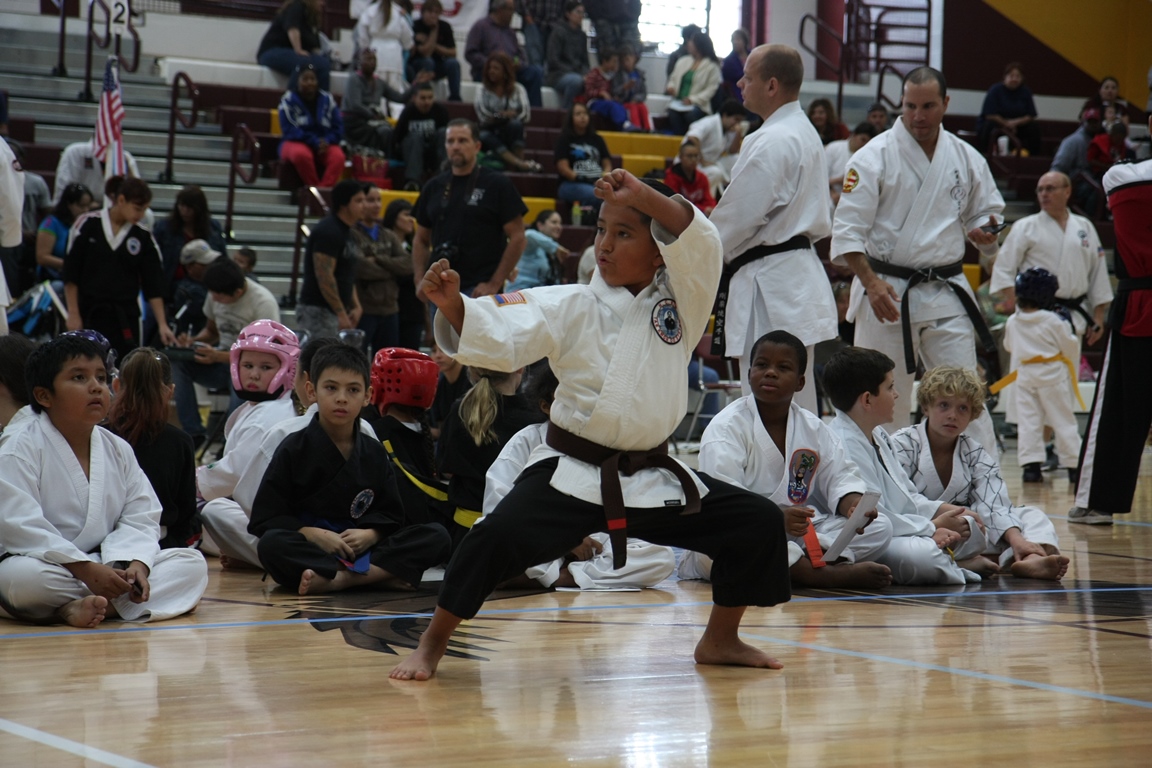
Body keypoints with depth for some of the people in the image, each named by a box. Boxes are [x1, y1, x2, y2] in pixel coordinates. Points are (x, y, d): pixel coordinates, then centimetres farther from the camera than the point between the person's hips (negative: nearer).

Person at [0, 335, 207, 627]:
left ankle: (79, 607, -27)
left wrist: (135, 563, -19)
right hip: (50, 567, -6)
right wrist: (86, 569, -27)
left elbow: (141, 519, 3)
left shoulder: (118, 450, 8)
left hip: (109, 564, 6)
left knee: (193, 564, -11)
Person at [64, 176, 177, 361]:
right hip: (90, 315, -2)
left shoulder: (143, 237, 2)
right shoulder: (87, 225, -4)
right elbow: (71, 275, -2)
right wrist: (73, 314, -4)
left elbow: (154, 285, 3)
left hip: (126, 319, 2)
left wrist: (162, 324, -3)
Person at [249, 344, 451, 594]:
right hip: (309, 549, -3)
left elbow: (390, 515, 10)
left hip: (362, 548, 3)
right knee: (271, 545, -35)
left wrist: (370, 535, -12)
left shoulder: (374, 453, 10)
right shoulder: (294, 449, 0)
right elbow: (265, 518, -4)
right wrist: (314, 534, -18)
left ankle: (337, 579, -31)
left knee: (437, 536, -16)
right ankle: (382, 576, -38)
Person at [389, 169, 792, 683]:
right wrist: (454, 306, -34)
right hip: (573, 473, -3)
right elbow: (499, 338, -14)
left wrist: (642, 196, -27)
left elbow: (699, 243, -15)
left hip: (652, 479, 3)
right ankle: (432, 644, -8)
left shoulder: (681, 302, 2)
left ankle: (720, 640, 20)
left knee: (759, 525, -1)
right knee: (500, 537, -27)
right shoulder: (570, 308, -4)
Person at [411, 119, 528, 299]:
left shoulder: (497, 184, -1)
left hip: (479, 289, -5)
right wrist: (419, 280, 5)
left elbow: (517, 238, -4)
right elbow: (421, 240, 20)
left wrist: (494, 284, -11)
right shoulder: (434, 187, 13)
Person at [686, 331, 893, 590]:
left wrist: (855, 507, -16)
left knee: (879, 529, -9)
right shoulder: (726, 428, -9)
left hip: (798, 532, 6)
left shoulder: (812, 426, 12)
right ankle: (833, 575, -43)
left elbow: (840, 475, 10)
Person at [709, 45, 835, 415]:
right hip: (798, 268, 11)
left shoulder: (771, 142, -17)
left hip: (770, 282, -11)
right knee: (796, 401, 13)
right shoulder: (805, 132, 15)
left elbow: (737, 217, -17)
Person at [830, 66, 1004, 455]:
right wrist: (871, 283, -21)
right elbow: (847, 230, -10)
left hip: (945, 291, 3)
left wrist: (983, 232, -7)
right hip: (887, 291, -3)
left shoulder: (966, 158, 5)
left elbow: (986, 212, 17)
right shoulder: (875, 156, -7)